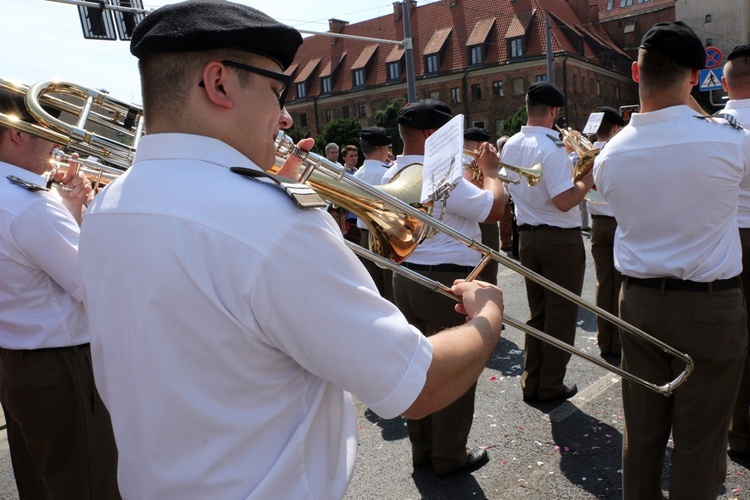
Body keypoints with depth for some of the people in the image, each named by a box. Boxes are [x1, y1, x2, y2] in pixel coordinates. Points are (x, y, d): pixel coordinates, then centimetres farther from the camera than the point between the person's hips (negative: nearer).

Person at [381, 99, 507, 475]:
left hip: (405, 279, 9)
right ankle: (450, 457, 22)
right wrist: (490, 171, -1)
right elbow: (494, 209, -17)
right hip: (447, 282, -9)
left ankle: (422, 448, 32)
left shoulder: (390, 175, 9)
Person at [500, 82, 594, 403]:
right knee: (560, 315, 6)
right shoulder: (551, 147, -18)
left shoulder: (510, 145, 6)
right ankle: (551, 387, 16)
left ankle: (531, 383, 22)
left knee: (537, 313, 16)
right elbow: (564, 201, -25)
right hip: (561, 239, -7)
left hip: (527, 237, 7)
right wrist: (588, 180, -8)